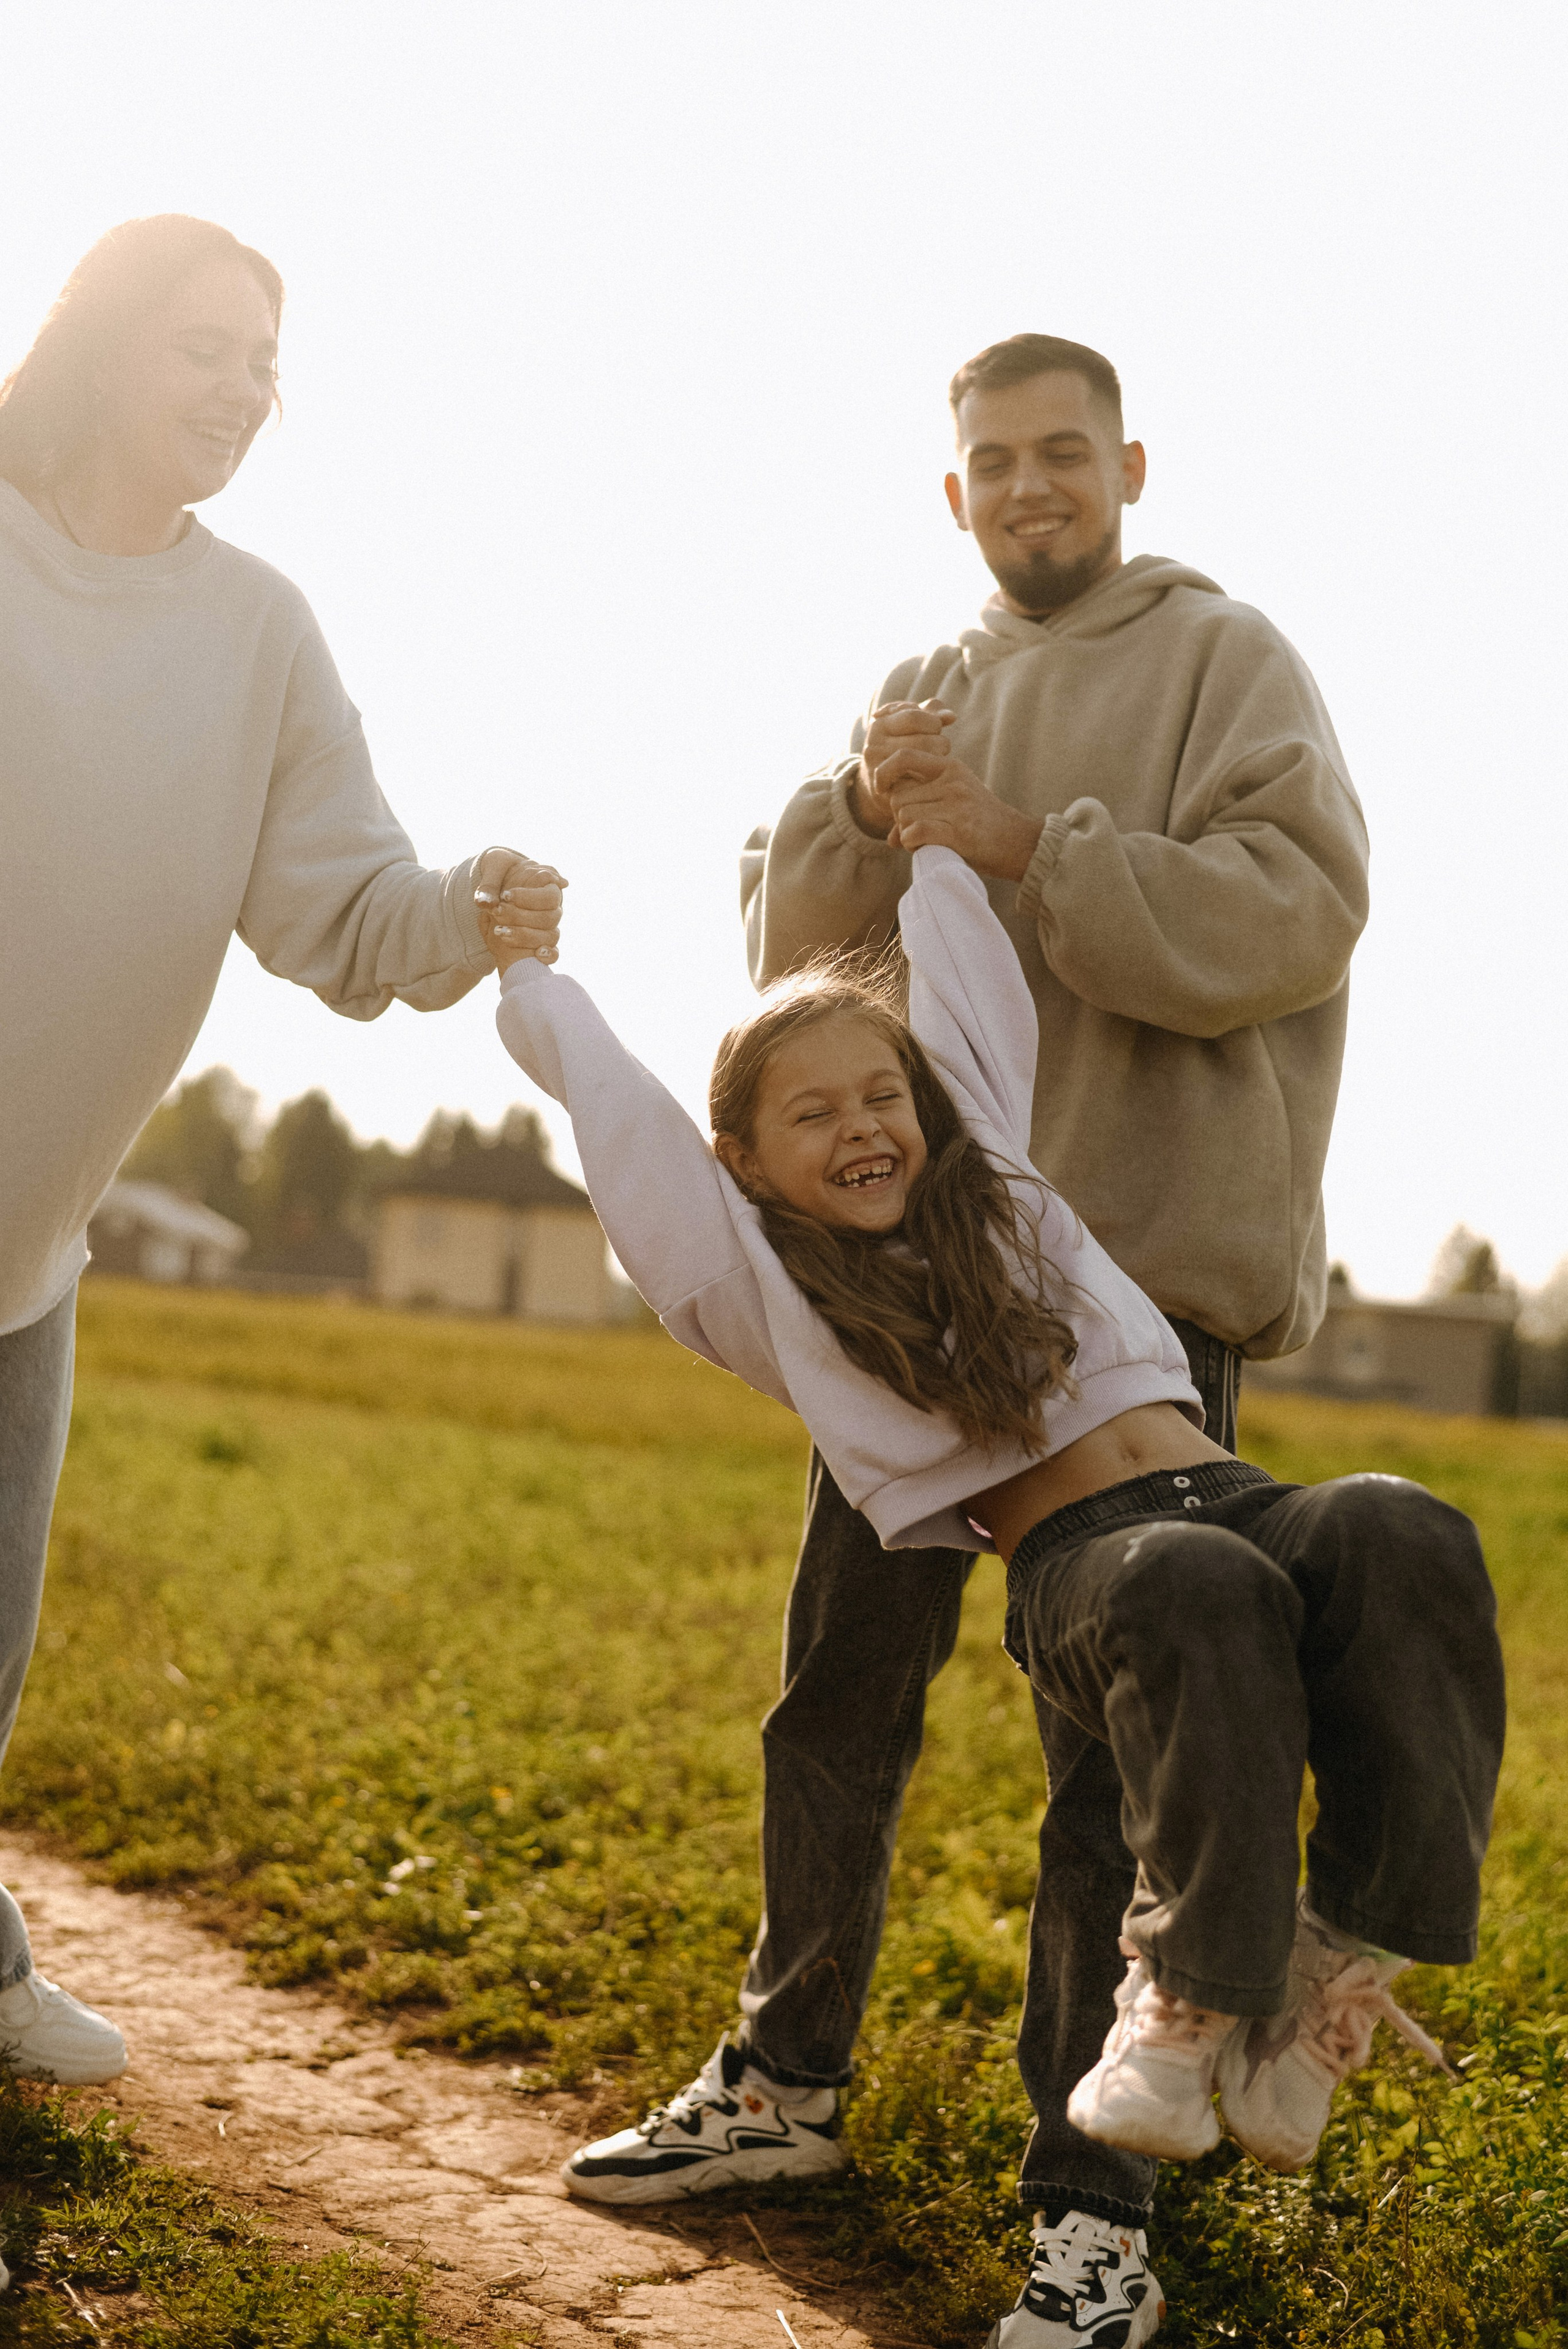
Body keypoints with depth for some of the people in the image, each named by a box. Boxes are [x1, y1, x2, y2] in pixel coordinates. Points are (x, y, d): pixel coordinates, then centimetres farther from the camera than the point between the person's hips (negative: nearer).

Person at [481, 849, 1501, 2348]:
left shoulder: (985, 1172, 25)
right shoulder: (765, 1293, 14)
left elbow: (964, 972, 33)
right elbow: (617, 1111, 18)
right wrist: (525, 971, 30)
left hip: (1221, 1492, 4)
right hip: (1075, 1565, -4)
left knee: (1400, 1534, -31)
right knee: (1204, 1590, -40)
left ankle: (1335, 1980, -26)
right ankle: (1192, 1990, -29)